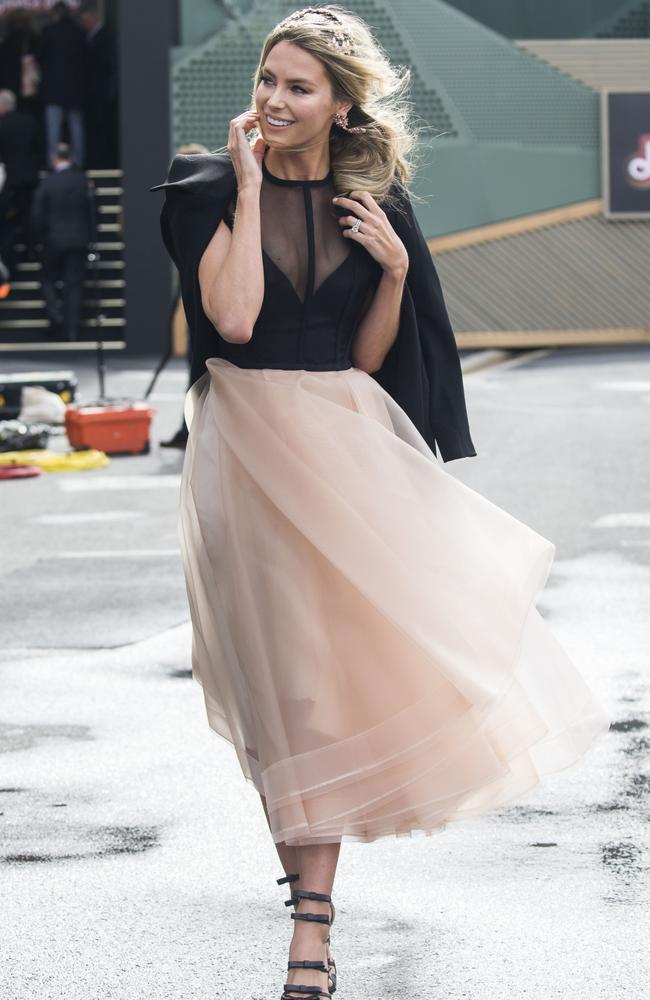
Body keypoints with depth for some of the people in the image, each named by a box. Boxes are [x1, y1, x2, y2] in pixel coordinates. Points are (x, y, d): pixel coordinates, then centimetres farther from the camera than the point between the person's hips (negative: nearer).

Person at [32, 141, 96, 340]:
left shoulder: (47, 182, -11)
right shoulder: (83, 180, -4)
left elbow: (38, 215, -9)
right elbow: (92, 211, 1)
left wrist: (42, 237, 6)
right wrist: (90, 236, 11)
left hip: (54, 241, -2)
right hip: (79, 240, 2)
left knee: (49, 280, 15)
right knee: (74, 285, 6)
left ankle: (55, 313, -9)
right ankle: (73, 329, 4)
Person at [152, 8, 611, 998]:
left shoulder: (372, 202, 6)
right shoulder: (213, 190, -1)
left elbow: (368, 355, 10)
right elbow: (232, 317, -16)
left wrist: (395, 270, -6)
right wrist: (252, 186, -12)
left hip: (345, 435, 2)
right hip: (249, 433, -2)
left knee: (335, 648, -5)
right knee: (290, 664, -2)